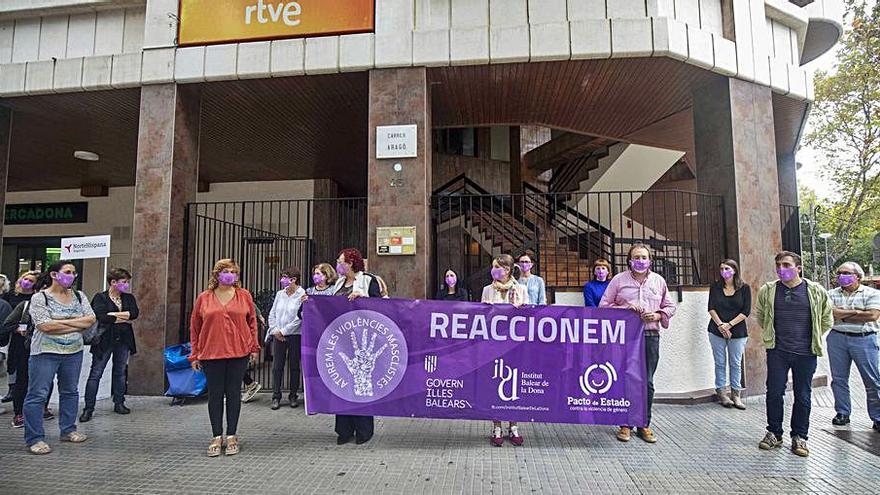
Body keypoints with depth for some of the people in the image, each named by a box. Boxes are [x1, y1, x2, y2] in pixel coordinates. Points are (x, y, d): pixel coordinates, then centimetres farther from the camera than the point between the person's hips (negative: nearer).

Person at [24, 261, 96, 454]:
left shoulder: (79, 296, 7)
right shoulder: (40, 298, -6)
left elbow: (91, 319, -3)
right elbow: (44, 326, -18)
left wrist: (62, 322, -13)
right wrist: (78, 325, -12)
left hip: (74, 352, 5)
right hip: (46, 353, -5)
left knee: (70, 391, 13)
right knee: (37, 394, -2)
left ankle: (68, 430, 25)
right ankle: (34, 438, 6)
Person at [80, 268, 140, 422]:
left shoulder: (129, 298, 10)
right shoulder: (100, 298, -4)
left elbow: (135, 313, -7)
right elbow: (101, 317, -18)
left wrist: (113, 314, -13)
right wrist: (124, 318, -10)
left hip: (123, 340, 4)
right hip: (105, 340, -4)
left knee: (120, 372, 12)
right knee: (95, 374, -1)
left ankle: (119, 404, 22)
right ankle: (88, 408, 5)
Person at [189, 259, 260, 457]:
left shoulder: (244, 296, 5)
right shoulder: (204, 298, 4)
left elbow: (252, 322, 9)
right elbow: (194, 327, 8)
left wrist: (254, 347, 5)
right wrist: (195, 355, 6)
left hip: (238, 353, 0)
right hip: (211, 354, 0)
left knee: (233, 393, 6)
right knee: (215, 394, 6)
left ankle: (231, 436, 17)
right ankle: (217, 437, 17)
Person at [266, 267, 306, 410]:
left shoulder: (302, 295, -8)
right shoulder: (280, 294, 10)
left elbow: (299, 318, -14)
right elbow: (272, 314, 12)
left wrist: (283, 331, -11)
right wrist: (274, 330, -2)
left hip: (295, 335, -4)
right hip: (278, 336, 4)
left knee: (294, 366, 6)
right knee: (277, 366, 3)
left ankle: (293, 396, 17)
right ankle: (276, 397, 12)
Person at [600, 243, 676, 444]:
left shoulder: (658, 281, 13)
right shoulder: (619, 279, 5)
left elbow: (670, 306, 18)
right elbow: (604, 305, 5)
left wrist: (658, 315, -2)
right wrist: (625, 309, -9)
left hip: (650, 336, 2)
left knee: (647, 382, 4)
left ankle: (644, 425, 17)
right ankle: (625, 424, 13)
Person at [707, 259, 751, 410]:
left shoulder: (745, 288, 2)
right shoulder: (715, 287, 7)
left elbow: (746, 311, -5)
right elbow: (711, 308, 2)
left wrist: (729, 325, -11)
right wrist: (720, 324, -12)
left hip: (737, 332, -1)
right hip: (716, 331, 1)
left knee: (736, 363, 3)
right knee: (720, 363, 4)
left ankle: (736, 395, 11)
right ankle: (721, 393, 11)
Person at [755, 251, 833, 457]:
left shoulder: (816, 291, -1)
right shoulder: (767, 290, 1)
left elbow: (826, 319, 12)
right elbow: (760, 316, 17)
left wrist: (814, 338, 10)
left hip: (806, 353, 0)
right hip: (777, 351, 1)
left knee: (803, 396, 8)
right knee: (774, 393, 3)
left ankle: (799, 437, 21)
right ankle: (774, 433, 18)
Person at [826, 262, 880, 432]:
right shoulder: (831, 294, 9)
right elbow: (829, 312, -8)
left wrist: (842, 315, -7)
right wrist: (857, 312, -11)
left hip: (864, 339, -2)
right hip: (837, 339, 3)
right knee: (839, 379, 8)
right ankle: (842, 413, 20)